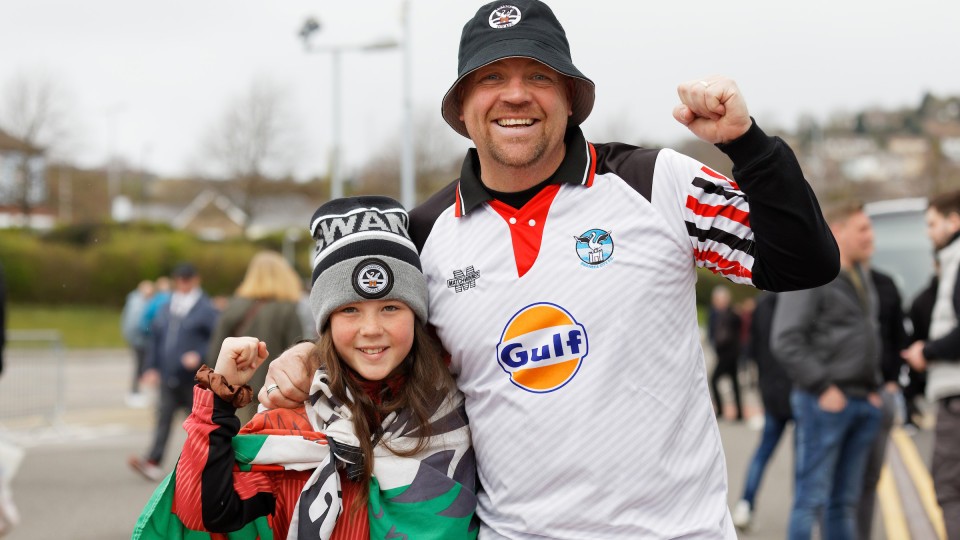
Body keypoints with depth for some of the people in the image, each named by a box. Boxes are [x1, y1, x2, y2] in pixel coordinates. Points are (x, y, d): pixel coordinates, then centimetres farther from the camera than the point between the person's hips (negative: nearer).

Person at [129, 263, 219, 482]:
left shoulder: (206, 309, -5)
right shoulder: (166, 309, 12)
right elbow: (155, 338, 16)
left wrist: (200, 356, -22)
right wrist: (152, 367, 9)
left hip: (193, 378, -4)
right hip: (169, 377, 4)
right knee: (163, 417, -4)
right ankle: (153, 462, -11)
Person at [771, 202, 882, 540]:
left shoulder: (862, 280, 18)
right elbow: (785, 341, -17)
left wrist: (873, 387, 15)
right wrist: (822, 387, -18)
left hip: (862, 403, 8)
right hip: (826, 402, -8)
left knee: (845, 501, 12)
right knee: (812, 498, -6)